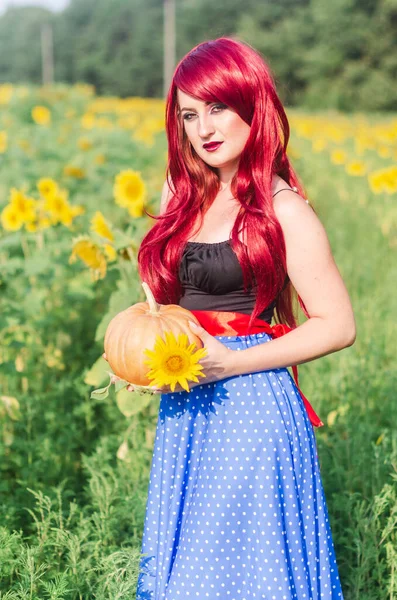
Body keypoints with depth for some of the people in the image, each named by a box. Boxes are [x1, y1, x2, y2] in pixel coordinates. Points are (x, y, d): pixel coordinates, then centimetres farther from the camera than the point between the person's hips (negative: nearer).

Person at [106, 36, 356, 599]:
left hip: (251, 409, -6)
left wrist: (229, 363, -16)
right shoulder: (183, 195, 9)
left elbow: (339, 325, -11)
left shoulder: (282, 209, -10)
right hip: (183, 410, 7)